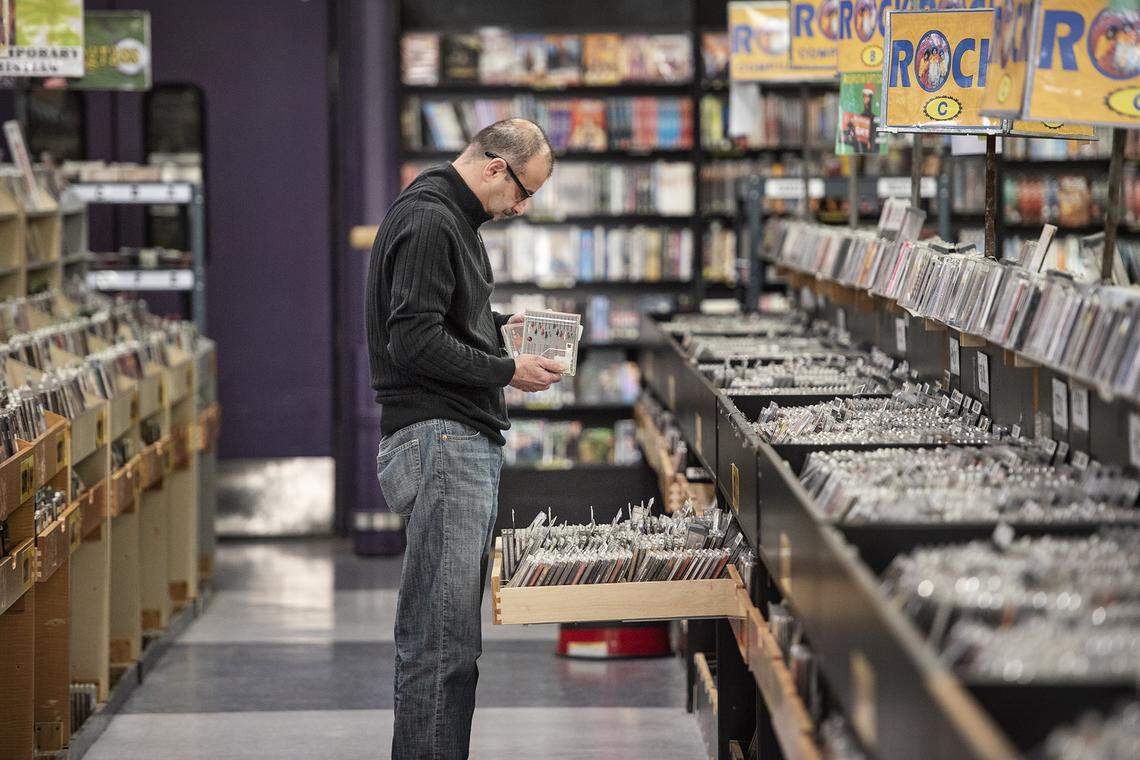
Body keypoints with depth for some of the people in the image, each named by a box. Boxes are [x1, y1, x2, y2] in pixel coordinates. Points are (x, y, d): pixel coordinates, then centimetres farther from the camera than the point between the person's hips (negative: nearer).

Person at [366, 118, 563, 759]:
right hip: (441, 441, -11)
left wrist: (501, 325, 16)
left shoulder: (453, 217, 19)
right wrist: (508, 371, -14)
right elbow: (415, 342, -21)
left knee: (455, 634, 12)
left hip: (471, 442, 11)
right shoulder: (428, 221, -14)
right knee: (440, 639, -11)